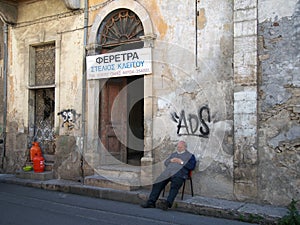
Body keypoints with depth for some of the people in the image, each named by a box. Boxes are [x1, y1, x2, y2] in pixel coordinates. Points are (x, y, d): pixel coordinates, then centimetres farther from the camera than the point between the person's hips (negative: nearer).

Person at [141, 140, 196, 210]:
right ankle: (151, 202, -19)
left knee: (174, 186, -34)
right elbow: (165, 163, 28)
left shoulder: (190, 156, 18)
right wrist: (171, 160, 8)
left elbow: (192, 166, 2)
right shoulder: (173, 154, 35)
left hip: (179, 173, -5)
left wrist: (181, 162, -3)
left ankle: (168, 202, -47)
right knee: (157, 183, -18)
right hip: (168, 172, 5)